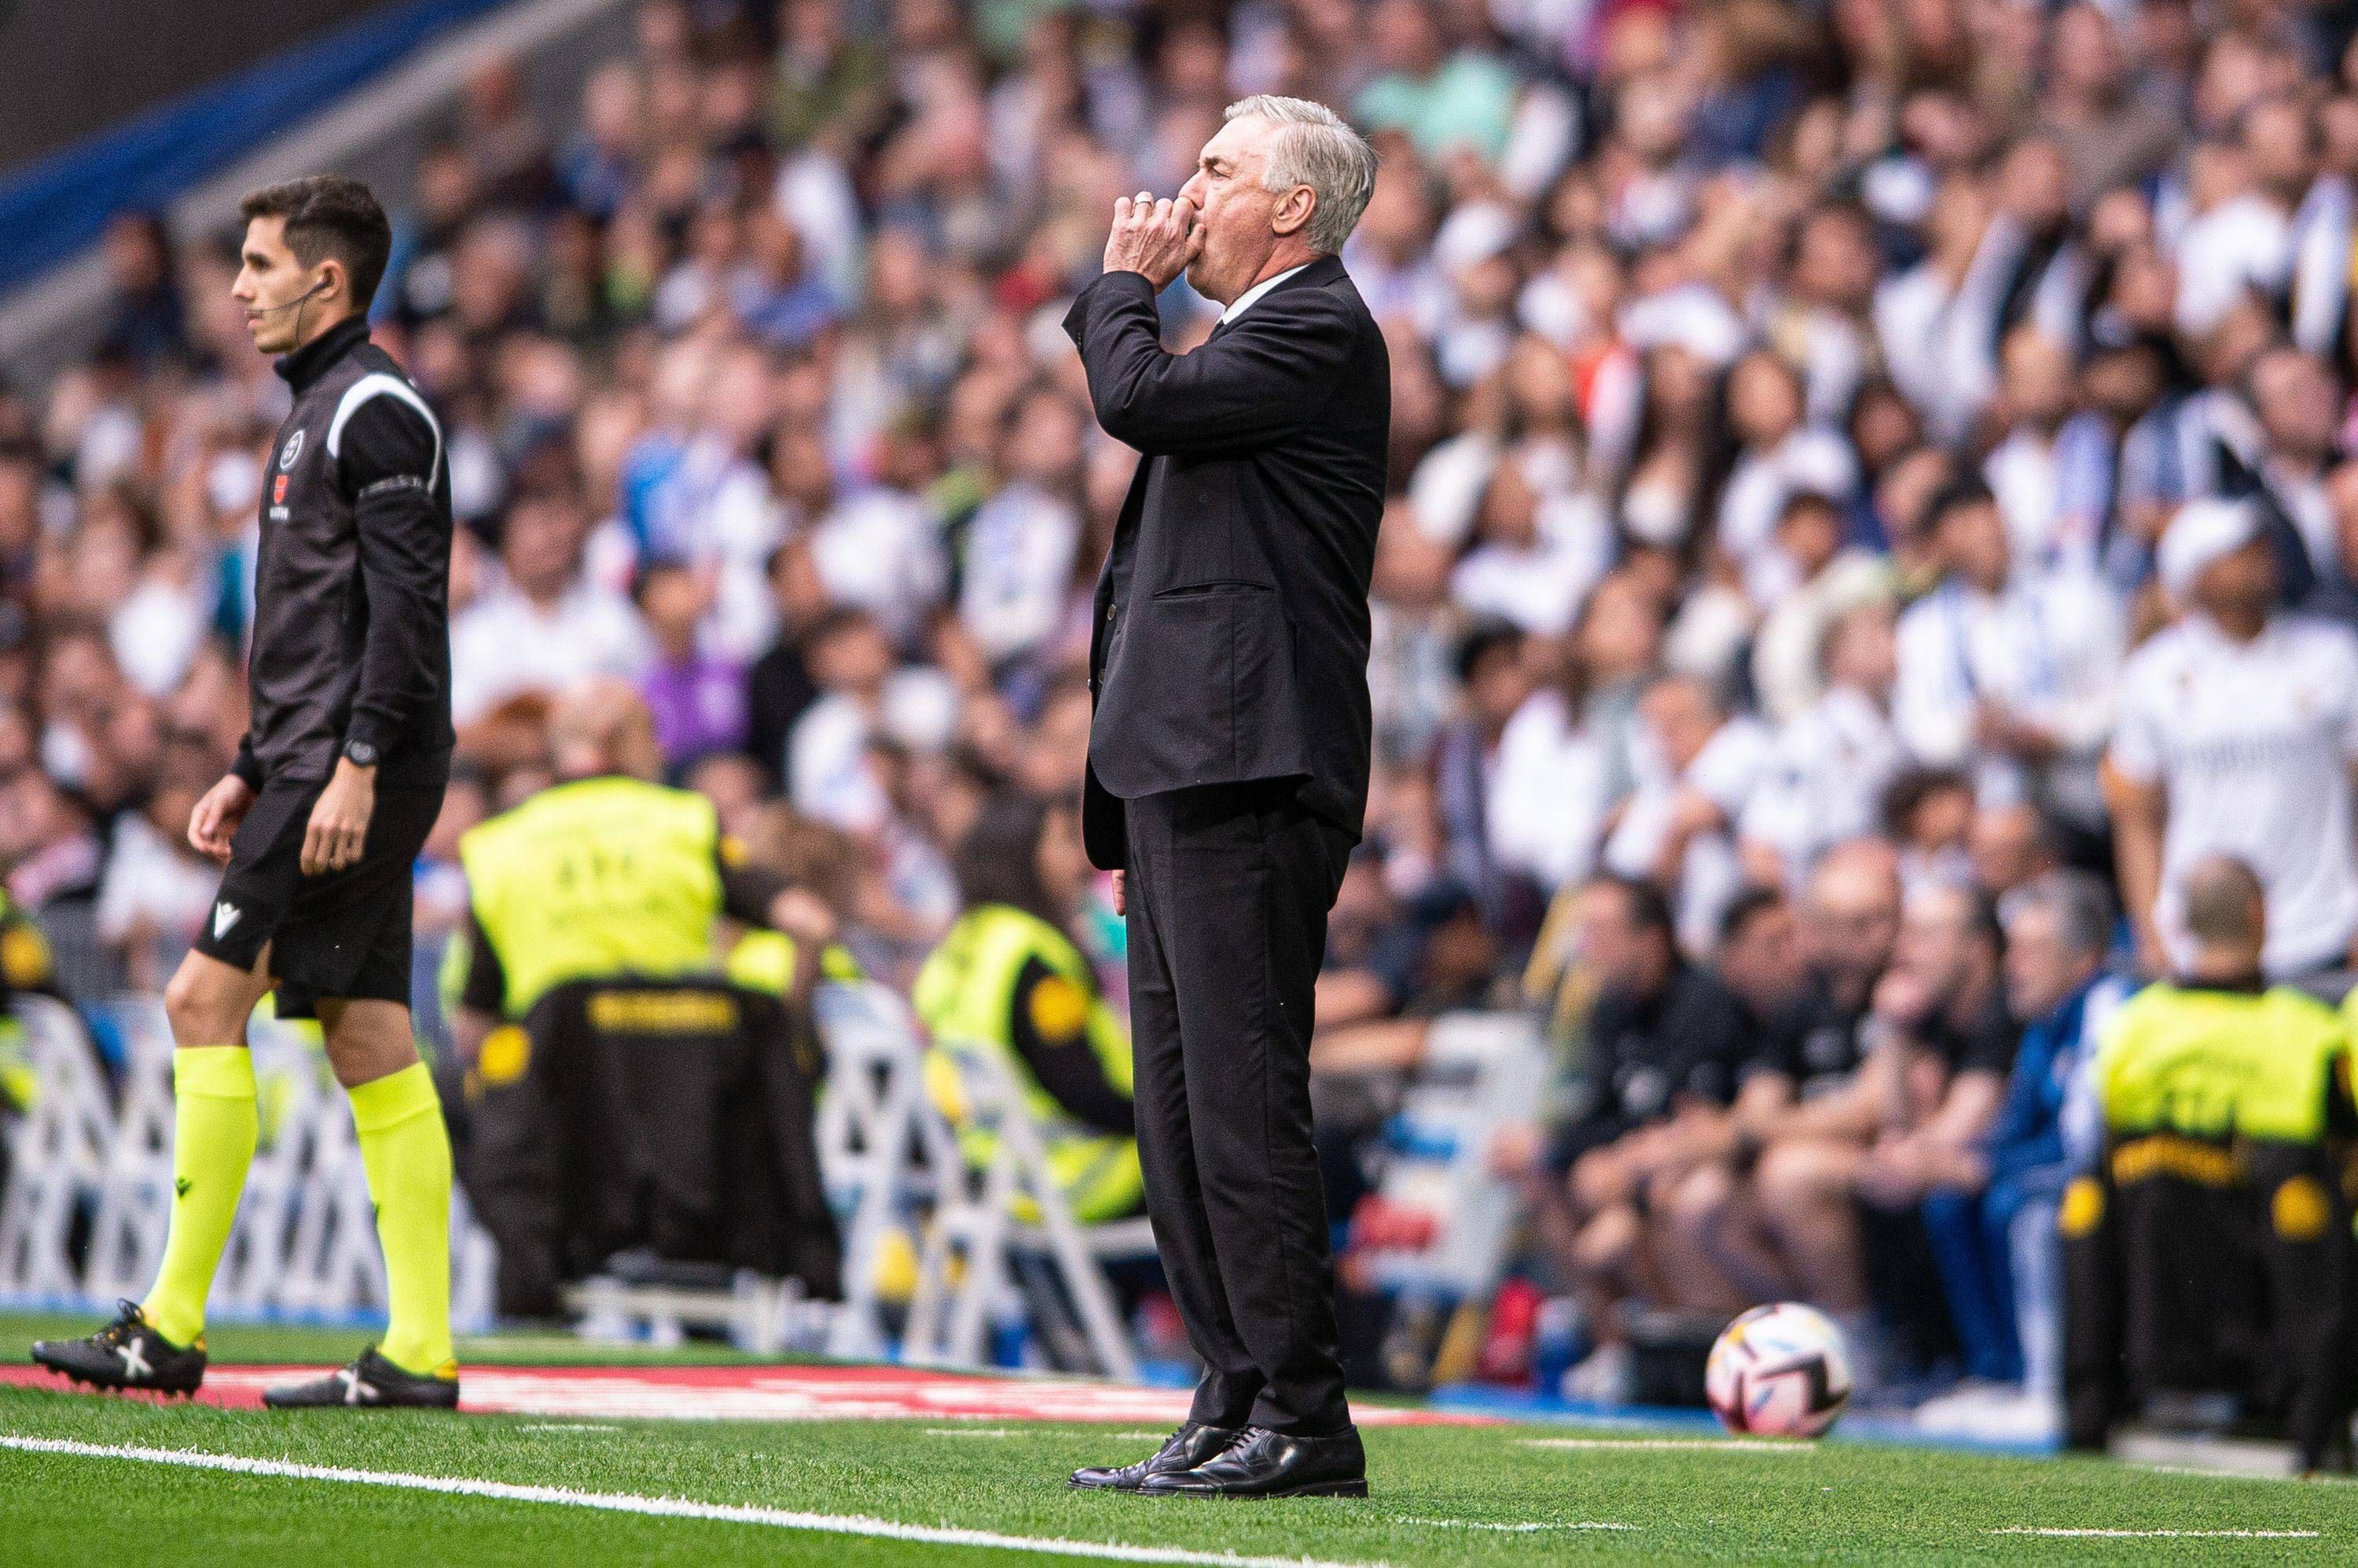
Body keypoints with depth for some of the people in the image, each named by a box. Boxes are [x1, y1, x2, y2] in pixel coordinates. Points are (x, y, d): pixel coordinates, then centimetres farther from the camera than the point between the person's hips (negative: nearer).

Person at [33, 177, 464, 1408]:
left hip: (357, 775, -10)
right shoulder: (318, 414, 22)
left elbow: (407, 604, -18)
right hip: (320, 768, 10)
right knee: (369, 1040, 5)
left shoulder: (375, 408, -9)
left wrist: (357, 765, -24)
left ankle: (173, 1328, -11)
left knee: (205, 997, -11)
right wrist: (251, 774, 22)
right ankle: (420, 1352, 2)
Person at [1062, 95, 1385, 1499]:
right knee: (1182, 1106, 9)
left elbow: (1140, 399, -19)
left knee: (1242, 1092, -13)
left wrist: (1125, 286, 2)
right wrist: (1123, 803, 24)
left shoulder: (1320, 330, -6)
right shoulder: (1255, 337, 25)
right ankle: (1239, 1408, 11)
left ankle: (1303, 1423, -12)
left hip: (1252, 772, -10)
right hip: (1181, 775, 10)